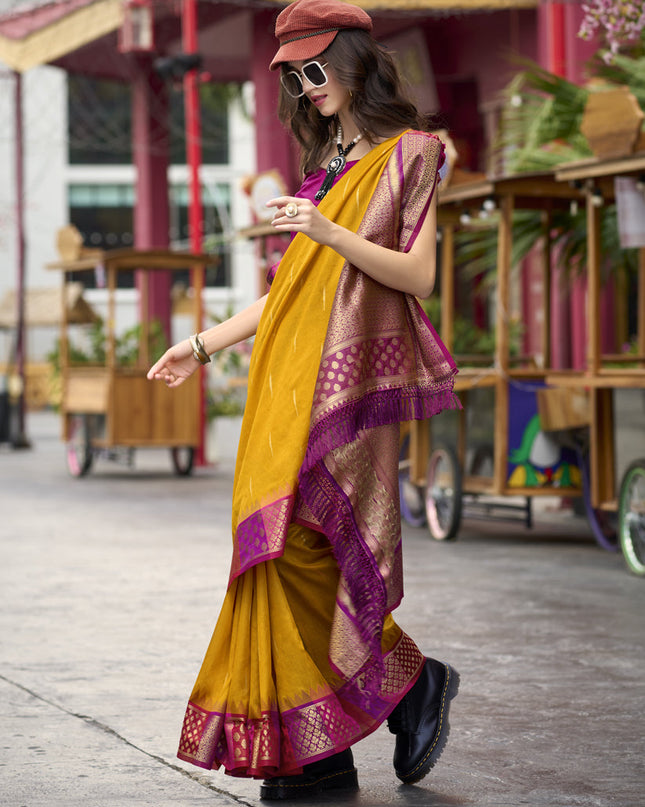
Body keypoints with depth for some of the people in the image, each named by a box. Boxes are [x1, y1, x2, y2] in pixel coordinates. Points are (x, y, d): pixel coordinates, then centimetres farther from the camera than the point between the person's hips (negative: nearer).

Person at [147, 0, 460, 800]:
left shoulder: (407, 154, 0)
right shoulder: (328, 162, 21)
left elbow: (418, 276, -8)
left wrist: (331, 233, -21)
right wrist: (206, 343, 20)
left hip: (350, 378, -7)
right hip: (293, 376, 7)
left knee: (302, 544, -15)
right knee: (289, 547, -1)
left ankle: (409, 681, 2)